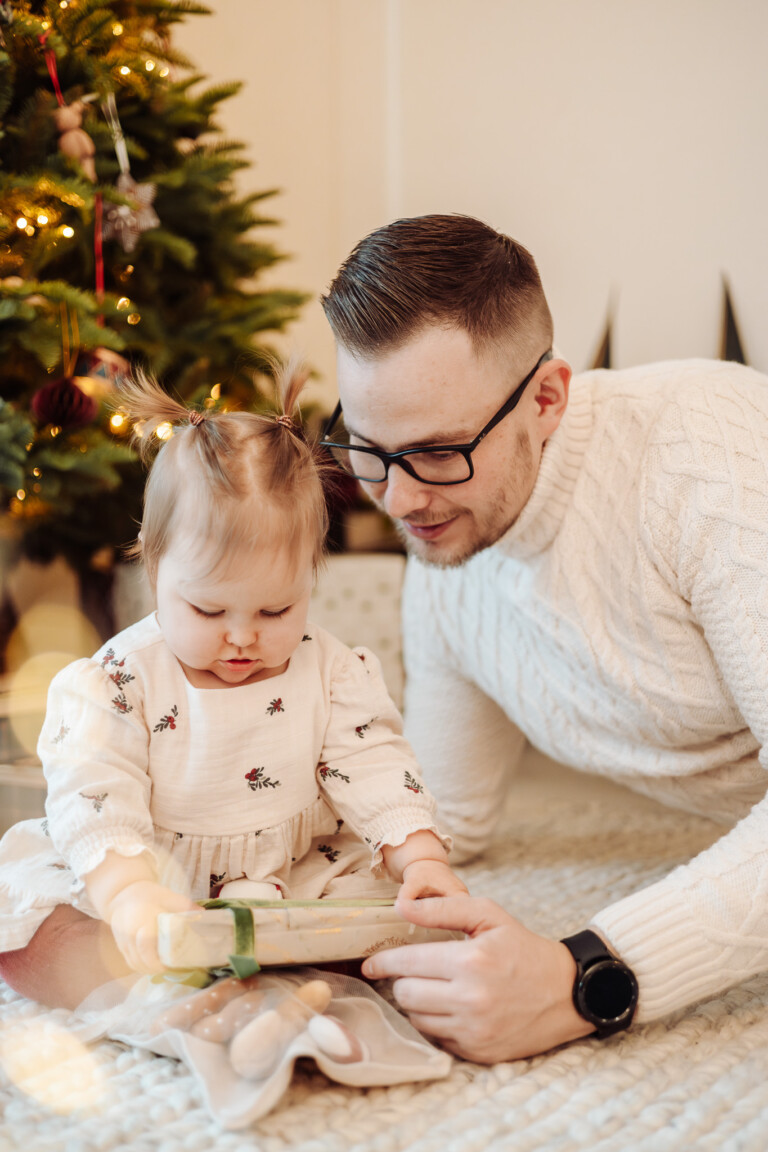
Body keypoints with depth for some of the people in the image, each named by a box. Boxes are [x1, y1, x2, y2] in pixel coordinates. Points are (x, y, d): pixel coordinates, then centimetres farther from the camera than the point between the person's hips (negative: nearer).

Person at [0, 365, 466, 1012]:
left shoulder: (334, 675, -3)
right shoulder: (121, 681, -10)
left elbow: (376, 775, -3)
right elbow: (94, 800, -19)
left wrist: (423, 860, -21)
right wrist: (130, 893, -38)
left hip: (297, 890, 2)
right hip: (153, 892, -2)